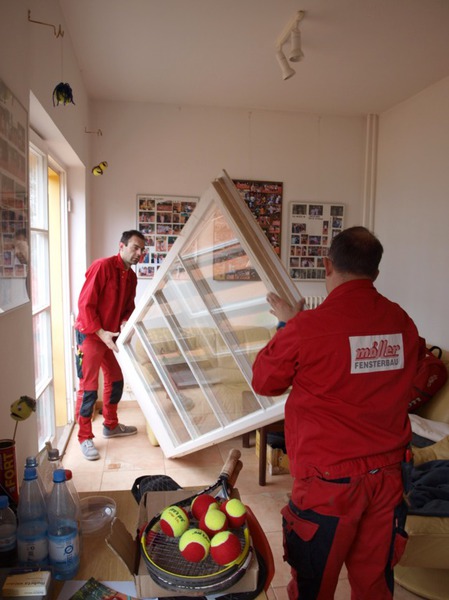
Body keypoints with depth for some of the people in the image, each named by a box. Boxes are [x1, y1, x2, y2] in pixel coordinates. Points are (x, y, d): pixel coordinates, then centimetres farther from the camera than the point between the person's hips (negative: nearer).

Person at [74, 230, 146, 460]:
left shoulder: (131, 276, 6)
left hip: (111, 336, 8)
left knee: (115, 380, 16)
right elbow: (85, 304, -20)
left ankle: (111, 425, 34)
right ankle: (85, 438, 11)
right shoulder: (102, 266, -19)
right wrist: (100, 332, -24)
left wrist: (125, 322, -8)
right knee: (88, 387, -3)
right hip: (90, 335, -8)